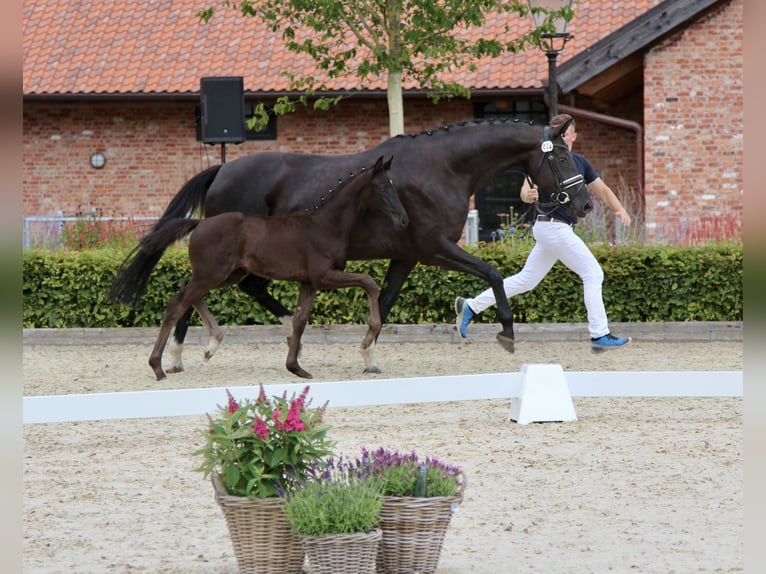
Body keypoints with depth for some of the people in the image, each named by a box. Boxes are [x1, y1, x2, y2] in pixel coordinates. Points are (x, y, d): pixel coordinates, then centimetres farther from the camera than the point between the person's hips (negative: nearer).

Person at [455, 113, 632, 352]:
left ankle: (471, 307, 19)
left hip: (557, 230, 8)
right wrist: (528, 195, -44)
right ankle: (599, 335, -7)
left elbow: (601, 189, 16)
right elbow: (527, 189, -19)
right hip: (552, 225, -8)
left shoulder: (580, 162, 12)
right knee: (593, 274, -10)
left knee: (526, 280, 13)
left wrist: (619, 209, -1)